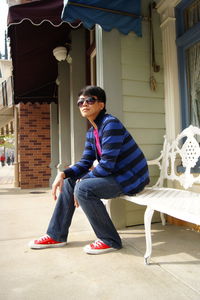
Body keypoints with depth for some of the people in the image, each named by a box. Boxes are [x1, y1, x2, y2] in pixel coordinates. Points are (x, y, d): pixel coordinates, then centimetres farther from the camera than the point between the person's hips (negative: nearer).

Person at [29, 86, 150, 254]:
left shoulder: (110, 124, -19)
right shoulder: (91, 133, 9)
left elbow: (107, 165, -24)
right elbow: (85, 163, 8)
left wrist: (82, 181, -15)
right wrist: (63, 174, -9)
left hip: (131, 178, -9)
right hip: (115, 175, 9)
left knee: (83, 188, -27)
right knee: (69, 183, 6)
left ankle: (110, 241, -8)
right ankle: (56, 236, 15)